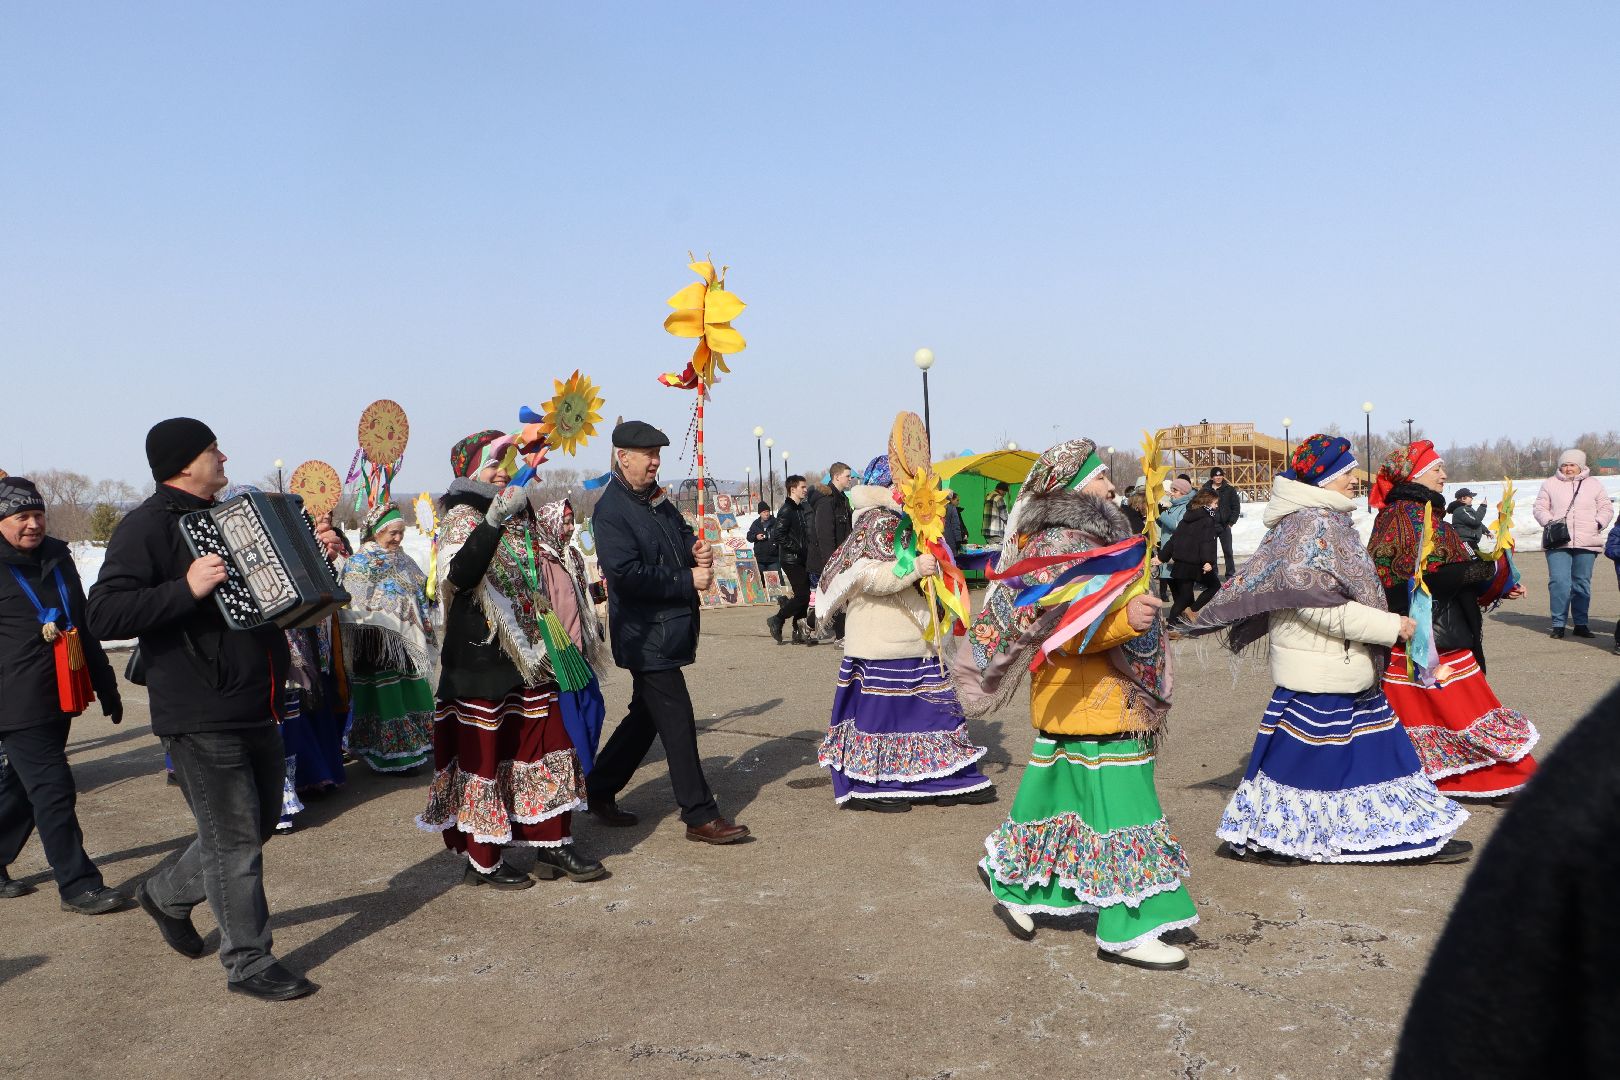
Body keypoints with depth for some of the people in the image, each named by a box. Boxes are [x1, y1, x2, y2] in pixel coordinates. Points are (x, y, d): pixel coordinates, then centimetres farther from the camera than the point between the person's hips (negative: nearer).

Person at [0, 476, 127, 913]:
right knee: (54, 790, -7)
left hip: (60, 697, 7)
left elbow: (82, 625, 20)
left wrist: (105, 685, 22)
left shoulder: (58, 557, 12)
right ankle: (78, 886, -1)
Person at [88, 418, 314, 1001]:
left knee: (259, 822, 19)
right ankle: (248, 962, 11)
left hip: (254, 708, 9)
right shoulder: (147, 526, -11)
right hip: (200, 716, -9)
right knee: (234, 839, -2)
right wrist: (187, 588, -30)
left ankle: (168, 892, 40)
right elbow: (105, 614, -21)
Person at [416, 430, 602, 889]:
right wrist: (494, 521, -39)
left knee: (545, 745, 7)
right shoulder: (461, 517, -10)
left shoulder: (517, 515, 13)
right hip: (480, 656, -8)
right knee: (482, 751, 0)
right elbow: (460, 574, -30)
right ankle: (482, 860, 10)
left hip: (526, 653, 8)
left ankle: (552, 846, 14)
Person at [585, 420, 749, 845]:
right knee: (677, 720, -6)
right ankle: (700, 817, 0)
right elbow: (627, 574, -23)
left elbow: (683, 536, 25)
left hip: (672, 629, 9)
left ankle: (600, 792, 31)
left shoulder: (657, 499, 12)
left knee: (647, 715, 17)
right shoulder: (611, 511, -15)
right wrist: (688, 581, -18)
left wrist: (698, 551, 1)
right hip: (646, 635, -9)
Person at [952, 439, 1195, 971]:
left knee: (1062, 800, 18)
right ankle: (1126, 930, -2)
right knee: (1115, 807, -8)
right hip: (1087, 705, -10)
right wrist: (1122, 620, -39)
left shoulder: (1091, 538, 16)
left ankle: (1009, 875, 33)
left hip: (1110, 701, 10)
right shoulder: (1057, 546, -17)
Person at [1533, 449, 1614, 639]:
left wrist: (1599, 523, -5)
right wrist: (1548, 522, -10)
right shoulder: (1550, 484, 9)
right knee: (1559, 582, -10)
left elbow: (1606, 508, 12)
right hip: (1558, 543, -1)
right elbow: (1540, 508, 8)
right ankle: (1558, 624, -3)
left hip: (1586, 543, 1)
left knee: (1582, 583, 6)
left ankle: (1581, 623, 14)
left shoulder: (1594, 485, 11)